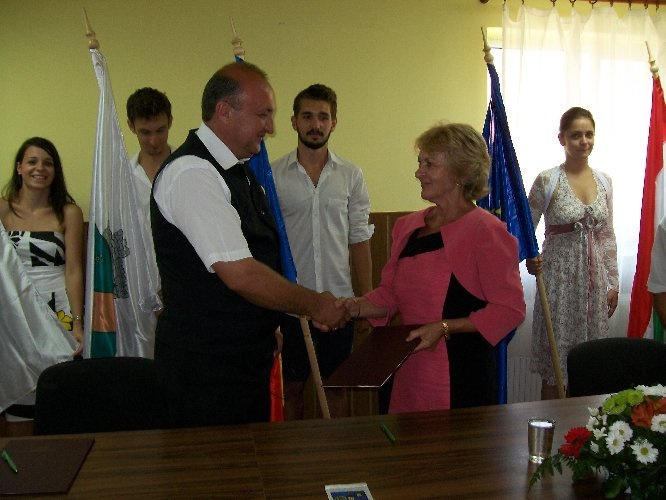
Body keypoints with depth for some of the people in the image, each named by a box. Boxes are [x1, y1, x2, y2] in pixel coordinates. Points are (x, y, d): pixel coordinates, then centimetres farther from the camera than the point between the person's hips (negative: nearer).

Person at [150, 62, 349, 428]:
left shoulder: (238, 170, 10)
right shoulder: (193, 174, -21)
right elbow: (240, 274, -26)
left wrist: (268, 325, 14)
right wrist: (313, 305, -15)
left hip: (247, 354, 9)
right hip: (206, 366, -9)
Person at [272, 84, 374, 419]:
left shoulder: (351, 175, 3)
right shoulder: (272, 174, -3)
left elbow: (359, 239, 6)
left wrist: (368, 298, 4)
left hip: (338, 299, 2)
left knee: (337, 385, 13)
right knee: (291, 385, 12)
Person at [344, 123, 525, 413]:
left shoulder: (485, 231, -11)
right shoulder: (408, 227, 9)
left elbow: (510, 309, -13)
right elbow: (390, 294, 16)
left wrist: (445, 327, -19)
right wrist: (356, 308, -2)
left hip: (460, 376, -6)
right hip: (408, 371, 6)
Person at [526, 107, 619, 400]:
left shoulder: (604, 181, 7)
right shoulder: (547, 180, -7)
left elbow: (608, 236, 11)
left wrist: (613, 283, 10)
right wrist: (530, 258, -19)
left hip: (594, 278, 4)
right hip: (560, 276, -4)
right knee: (555, 364, 2)